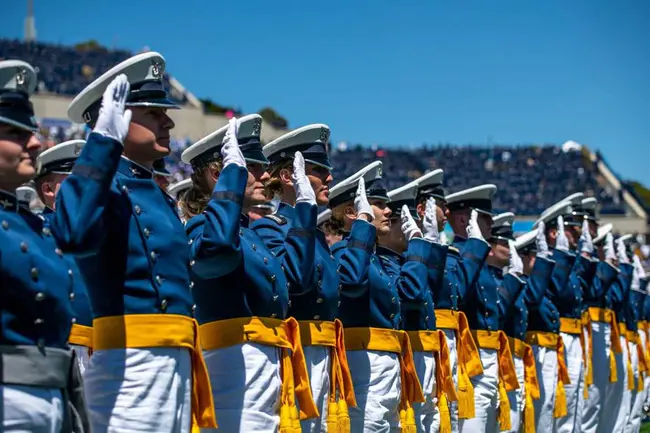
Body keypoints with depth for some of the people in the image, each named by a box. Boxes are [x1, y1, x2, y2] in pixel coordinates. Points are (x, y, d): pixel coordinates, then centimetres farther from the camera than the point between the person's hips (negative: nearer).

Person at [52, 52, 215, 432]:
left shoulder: (158, 196, 19)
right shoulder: (104, 187, -10)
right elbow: (73, 234, -34)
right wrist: (103, 141, -30)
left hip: (176, 362, 10)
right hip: (131, 364, -10)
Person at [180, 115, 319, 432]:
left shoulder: (250, 232, 20)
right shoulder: (202, 224, -7)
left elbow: (295, 274, 30)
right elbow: (216, 249, -33)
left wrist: (306, 205, 27)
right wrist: (233, 170, -24)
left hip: (271, 367, 10)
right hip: (238, 366, -10)